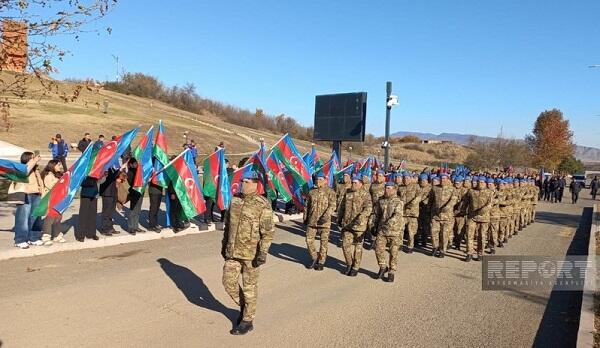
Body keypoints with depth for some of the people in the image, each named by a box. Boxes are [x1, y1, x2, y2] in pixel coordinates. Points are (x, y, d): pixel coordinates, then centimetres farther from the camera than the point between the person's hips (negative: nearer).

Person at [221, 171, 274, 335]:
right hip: (233, 251, 6)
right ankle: (243, 305, 34)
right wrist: (224, 245, 16)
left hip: (251, 253, -6)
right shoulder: (234, 201, 6)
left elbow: (268, 231, -14)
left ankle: (247, 321, 20)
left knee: (249, 287, 6)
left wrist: (263, 253, -18)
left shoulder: (263, 205, -13)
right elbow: (227, 225, 15)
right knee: (228, 282, 8)